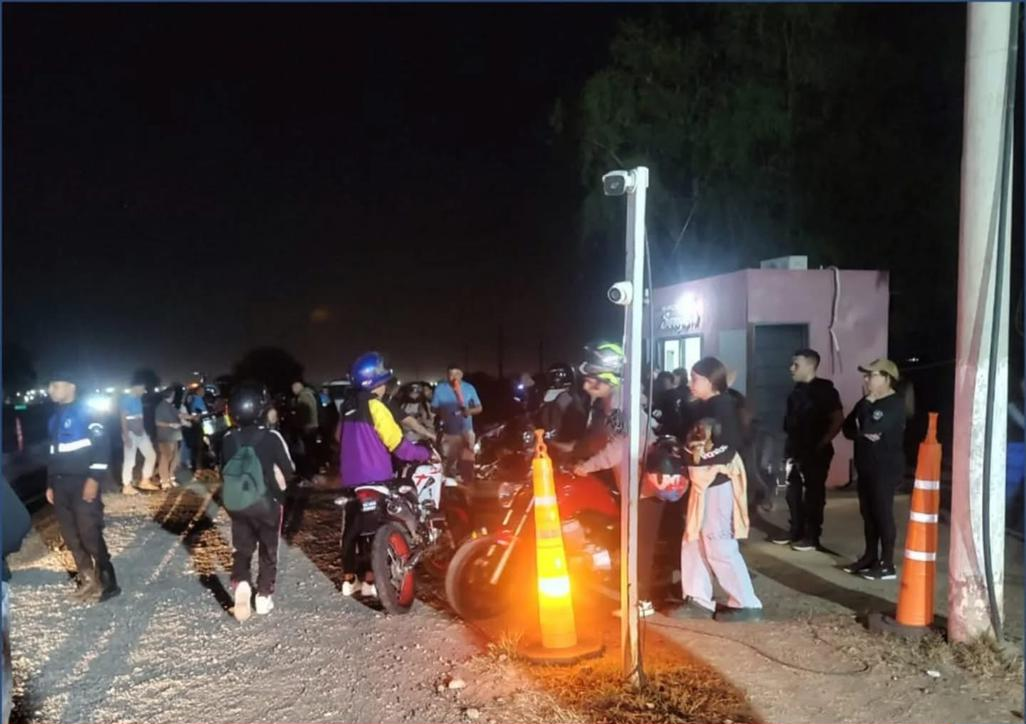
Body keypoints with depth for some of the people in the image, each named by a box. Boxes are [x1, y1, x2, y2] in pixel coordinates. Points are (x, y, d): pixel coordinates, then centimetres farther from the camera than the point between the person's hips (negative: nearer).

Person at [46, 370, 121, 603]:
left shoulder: (85, 412, -6)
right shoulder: (55, 418, 18)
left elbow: (100, 446, -14)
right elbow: (53, 454, 24)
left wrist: (93, 479, -21)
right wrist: (50, 485, 20)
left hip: (83, 483, -8)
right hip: (60, 484, 8)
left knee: (90, 534, -9)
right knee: (71, 536, 9)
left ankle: (108, 583, -2)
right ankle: (88, 579, 20)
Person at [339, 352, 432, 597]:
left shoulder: (349, 405, 9)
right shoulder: (375, 407, -16)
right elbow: (398, 445, -17)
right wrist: (425, 453, -5)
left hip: (350, 478, 8)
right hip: (374, 478, -8)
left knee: (351, 527, 13)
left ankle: (348, 579, 21)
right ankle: (369, 581, 5)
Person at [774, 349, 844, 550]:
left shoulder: (825, 390, -10)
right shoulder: (797, 390, 10)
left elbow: (838, 420, -13)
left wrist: (822, 443, -13)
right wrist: (790, 443, 10)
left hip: (816, 451, -7)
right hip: (796, 449, 7)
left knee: (814, 493, 1)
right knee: (793, 492, 12)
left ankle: (812, 537, 8)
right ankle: (795, 532, 24)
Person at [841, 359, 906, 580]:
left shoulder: (895, 404, -13)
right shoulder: (868, 403, 15)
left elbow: (870, 427, -25)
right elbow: (848, 428, 10)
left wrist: (868, 402, -12)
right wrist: (863, 434, -10)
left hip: (885, 469, -9)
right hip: (866, 467, 9)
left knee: (883, 513, -6)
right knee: (868, 512, 12)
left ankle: (887, 564, -1)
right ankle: (870, 557, 22)